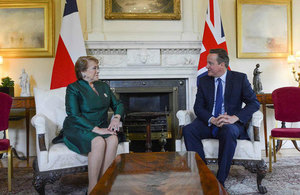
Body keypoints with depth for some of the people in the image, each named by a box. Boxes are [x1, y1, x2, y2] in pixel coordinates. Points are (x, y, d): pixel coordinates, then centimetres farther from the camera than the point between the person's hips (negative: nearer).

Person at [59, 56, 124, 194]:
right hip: (77, 129, -4)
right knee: (99, 142, -35)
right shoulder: (73, 88, -2)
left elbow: (118, 104, 19)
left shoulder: (104, 87, 17)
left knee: (113, 139, -29)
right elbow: (74, 115, -14)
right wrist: (97, 129, -23)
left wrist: (116, 118, -5)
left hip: (101, 128, 5)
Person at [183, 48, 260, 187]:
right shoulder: (204, 81, 9)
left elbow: (254, 103, -5)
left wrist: (234, 118, -21)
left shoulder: (240, 78, 2)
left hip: (231, 124, -3)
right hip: (208, 122, 3)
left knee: (228, 131, -38)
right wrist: (212, 119, -18)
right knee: (188, 130, -26)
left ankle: (220, 181, -26)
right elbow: (198, 107, 3)